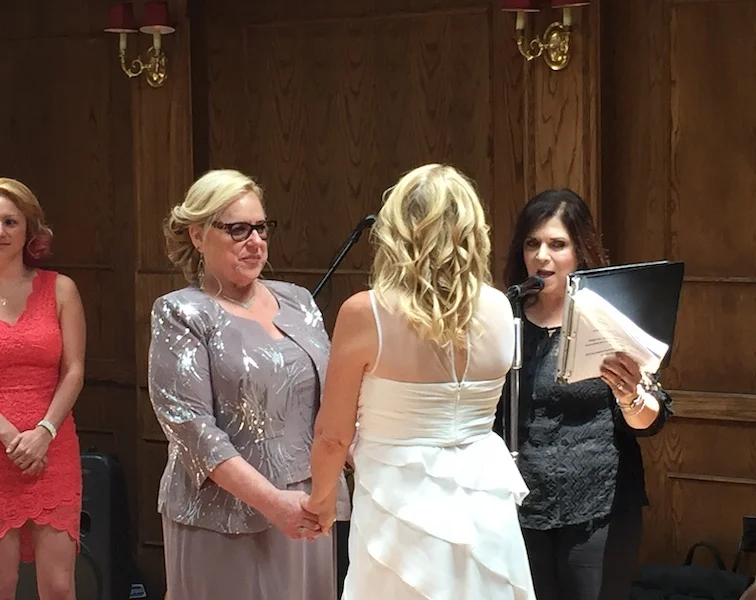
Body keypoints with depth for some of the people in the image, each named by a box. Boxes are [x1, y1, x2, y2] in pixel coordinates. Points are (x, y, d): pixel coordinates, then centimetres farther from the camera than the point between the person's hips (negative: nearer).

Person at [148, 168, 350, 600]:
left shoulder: (297, 301, 12)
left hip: (305, 511, 5)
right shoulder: (182, 315, -5)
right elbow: (190, 425, -13)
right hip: (226, 518, -5)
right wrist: (272, 501, -19)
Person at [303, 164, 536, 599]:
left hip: (405, 507, -4)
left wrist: (322, 497, 12)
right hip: (484, 505, 4)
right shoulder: (499, 310, -1)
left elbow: (334, 434, -4)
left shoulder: (365, 314, -14)